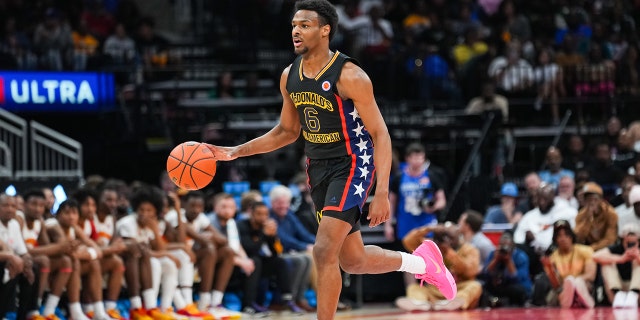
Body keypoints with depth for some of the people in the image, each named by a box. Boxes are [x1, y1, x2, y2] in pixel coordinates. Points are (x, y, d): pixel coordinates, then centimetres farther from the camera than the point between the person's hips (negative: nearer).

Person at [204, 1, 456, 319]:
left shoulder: (349, 76, -20)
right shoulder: (289, 77, 1)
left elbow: (380, 134, -18)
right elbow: (287, 131, 16)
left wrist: (382, 193, -25)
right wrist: (236, 152, 6)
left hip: (353, 165, -7)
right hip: (318, 169, 7)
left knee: (325, 251, -20)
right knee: (352, 260, 14)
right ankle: (421, 262, 40)